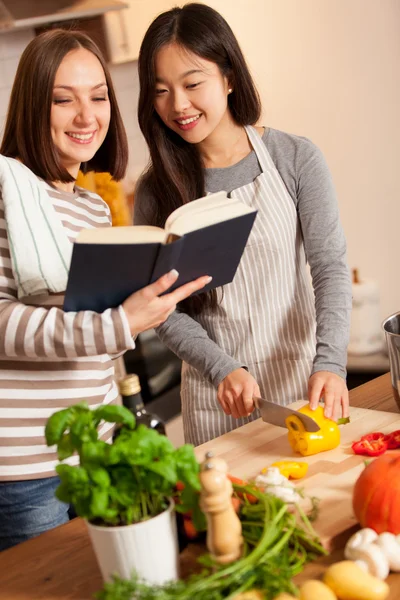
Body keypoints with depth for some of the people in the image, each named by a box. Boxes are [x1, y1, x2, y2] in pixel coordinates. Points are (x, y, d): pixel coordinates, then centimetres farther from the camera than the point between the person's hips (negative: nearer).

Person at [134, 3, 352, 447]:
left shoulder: (296, 160, -6)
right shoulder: (155, 191, -3)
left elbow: (330, 267, -9)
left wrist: (329, 362, -23)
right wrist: (223, 369, -20)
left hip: (301, 379, 0)